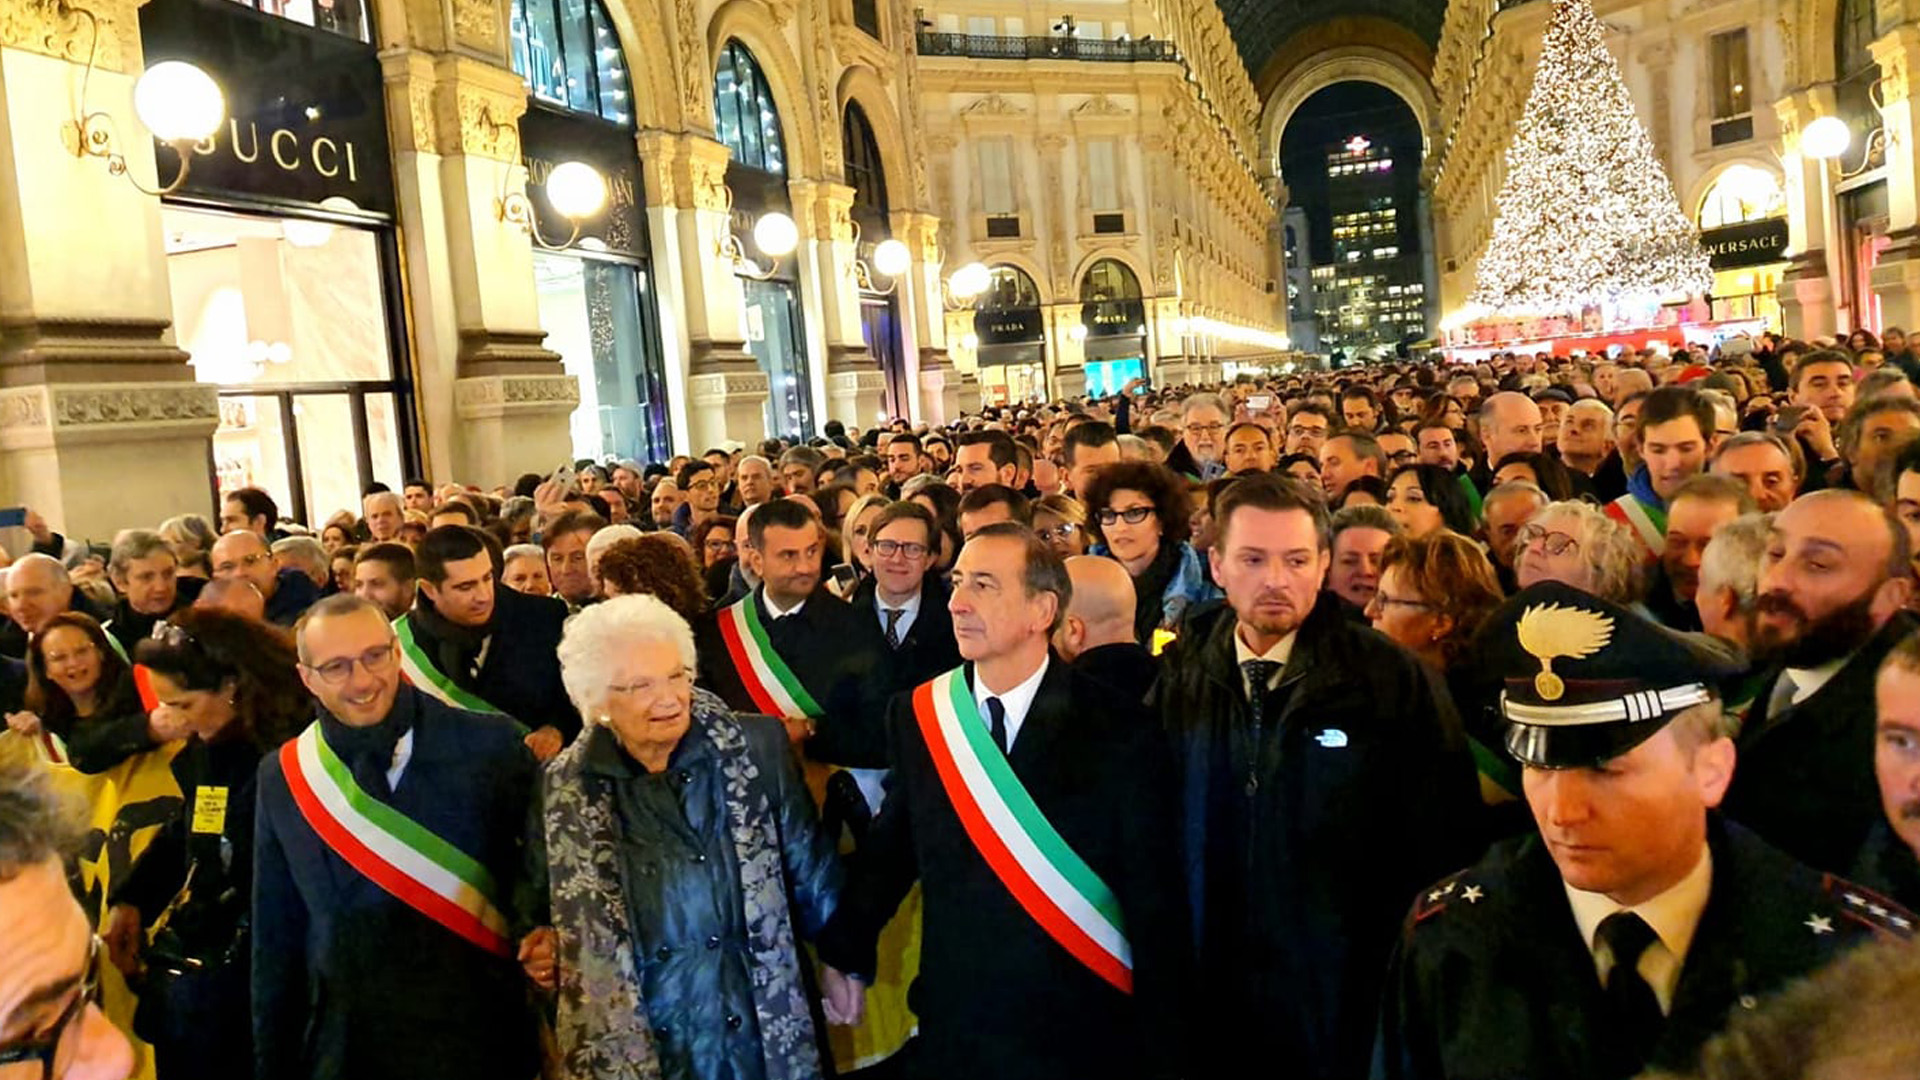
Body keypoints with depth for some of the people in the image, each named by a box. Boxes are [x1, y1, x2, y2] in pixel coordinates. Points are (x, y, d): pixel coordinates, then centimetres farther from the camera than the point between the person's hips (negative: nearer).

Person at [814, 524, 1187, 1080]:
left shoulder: (1118, 731, -13)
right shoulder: (915, 716, -3)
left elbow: (1154, 907, -9)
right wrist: (845, 951, 5)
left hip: (1083, 1034, -2)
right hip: (952, 1030, 3)